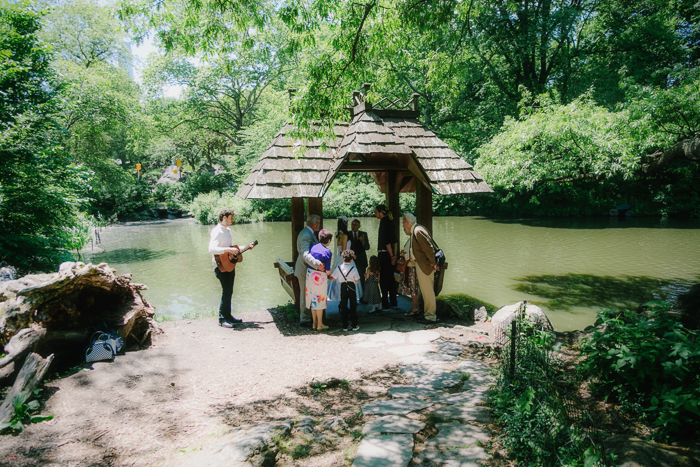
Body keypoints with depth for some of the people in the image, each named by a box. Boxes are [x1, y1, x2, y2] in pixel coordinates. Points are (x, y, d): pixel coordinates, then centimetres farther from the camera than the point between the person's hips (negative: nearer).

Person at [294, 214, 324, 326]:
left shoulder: (307, 232, 9)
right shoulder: (306, 235, -24)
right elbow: (305, 254, -38)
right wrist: (318, 265, -48)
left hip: (306, 269, 11)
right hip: (305, 270, -11)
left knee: (306, 295, 20)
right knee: (305, 295, 1)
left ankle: (304, 317, 32)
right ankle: (305, 320, 11)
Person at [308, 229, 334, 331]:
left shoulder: (313, 247, 1)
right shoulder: (327, 252, -15)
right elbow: (328, 271, -15)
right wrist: (329, 274, 7)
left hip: (309, 274, 6)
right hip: (320, 277, -6)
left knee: (313, 299, 14)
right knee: (320, 300, 7)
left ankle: (314, 323, 24)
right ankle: (320, 325, 15)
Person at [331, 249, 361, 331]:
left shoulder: (338, 268, -4)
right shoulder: (353, 269, -9)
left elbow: (333, 278, 1)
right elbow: (356, 281, -6)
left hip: (343, 288, 1)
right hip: (352, 288, -1)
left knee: (343, 306, 8)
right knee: (353, 306, 8)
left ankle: (345, 326, 10)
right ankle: (354, 325, 12)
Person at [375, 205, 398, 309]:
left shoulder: (384, 221, -12)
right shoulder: (390, 221, 13)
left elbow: (386, 240, -18)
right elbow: (394, 240, 14)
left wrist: (391, 256, -15)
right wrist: (394, 255, 14)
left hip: (384, 254, -9)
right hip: (389, 254, 9)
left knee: (383, 278, -4)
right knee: (390, 278, 14)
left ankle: (385, 304, -2)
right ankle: (393, 302, 21)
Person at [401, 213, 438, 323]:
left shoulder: (418, 231, -20)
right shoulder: (414, 231, 12)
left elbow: (429, 248, -22)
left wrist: (433, 263, -16)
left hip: (425, 266, -10)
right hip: (420, 265, 10)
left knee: (427, 291, -2)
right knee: (426, 291, 17)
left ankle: (430, 316, 7)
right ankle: (429, 313, 27)